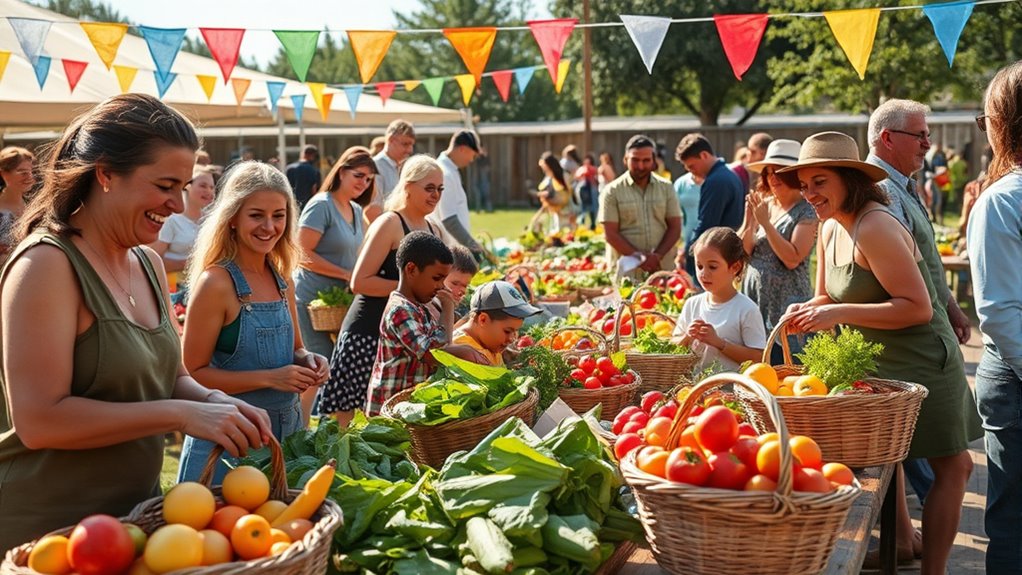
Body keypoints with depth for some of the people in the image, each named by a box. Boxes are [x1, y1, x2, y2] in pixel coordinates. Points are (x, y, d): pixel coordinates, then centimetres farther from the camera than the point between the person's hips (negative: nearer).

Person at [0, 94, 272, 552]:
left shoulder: (148, 262, 7)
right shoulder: (47, 264, -18)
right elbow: (39, 421, -24)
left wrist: (212, 401, -8)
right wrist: (181, 414, -26)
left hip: (134, 512, 8)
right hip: (48, 532, -8)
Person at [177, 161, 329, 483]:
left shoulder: (282, 279, 4)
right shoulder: (216, 282, -15)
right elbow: (193, 375, -16)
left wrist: (307, 360, -4)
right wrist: (270, 377, -22)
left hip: (286, 430, 6)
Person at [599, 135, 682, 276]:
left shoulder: (666, 188, 10)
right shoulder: (612, 191, 2)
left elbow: (675, 228, 7)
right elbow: (611, 234, -3)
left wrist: (657, 256, -9)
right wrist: (638, 257, -13)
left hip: (663, 269, 2)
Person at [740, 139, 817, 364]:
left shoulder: (807, 212, -7)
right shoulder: (763, 205, 12)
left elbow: (792, 259, -18)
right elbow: (741, 252, 8)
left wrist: (765, 223, -16)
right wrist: (749, 221, -9)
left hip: (786, 306, -6)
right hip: (754, 299, 6)